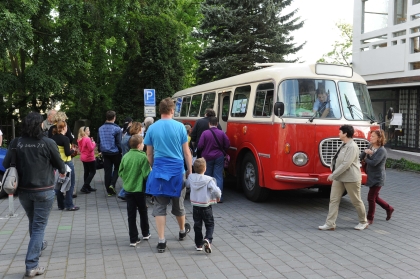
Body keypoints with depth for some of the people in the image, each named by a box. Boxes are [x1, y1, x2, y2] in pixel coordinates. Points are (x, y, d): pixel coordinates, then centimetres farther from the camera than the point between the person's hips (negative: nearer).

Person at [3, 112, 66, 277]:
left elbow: (6, 164, -1)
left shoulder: (16, 143, -6)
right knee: (39, 226, 3)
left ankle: (38, 245, 51)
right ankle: (31, 266, -1)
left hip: (23, 190, 4)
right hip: (44, 190, -4)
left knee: (33, 222, 26)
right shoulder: (48, 143, -13)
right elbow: (59, 164, -4)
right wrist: (62, 172, 19)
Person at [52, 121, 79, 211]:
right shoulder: (65, 139, -17)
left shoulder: (53, 138, 3)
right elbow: (68, 153, -19)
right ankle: (69, 205, 4)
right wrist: (73, 150, 0)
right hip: (67, 163, -7)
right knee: (70, 184, 4)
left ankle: (61, 205, 21)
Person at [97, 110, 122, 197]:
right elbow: (118, 142, -14)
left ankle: (109, 191, 11)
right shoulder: (116, 128, -14)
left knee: (107, 171, 8)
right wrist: (121, 151, -4)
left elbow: (98, 142, 9)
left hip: (105, 153, 4)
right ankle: (112, 184, -4)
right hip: (115, 153, -4)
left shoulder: (100, 128, 3)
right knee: (117, 168, 15)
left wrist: (100, 151, 18)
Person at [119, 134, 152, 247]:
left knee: (131, 215, 6)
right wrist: (151, 171, 2)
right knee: (143, 212, 17)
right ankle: (145, 233, 32)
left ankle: (133, 239, 7)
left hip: (128, 189, 3)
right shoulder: (143, 157, -15)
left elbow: (120, 173, 4)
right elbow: (146, 174, -17)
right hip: (139, 189, -3)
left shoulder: (125, 156, -1)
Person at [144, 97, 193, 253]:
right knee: (178, 203, 17)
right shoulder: (180, 127, -4)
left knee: (159, 206, 5)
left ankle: (161, 241, 2)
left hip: (159, 170, 0)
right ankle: (183, 231, 40)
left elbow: (149, 154, 7)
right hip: (177, 170, 0)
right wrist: (190, 170, 8)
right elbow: (186, 152, 0)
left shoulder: (152, 128, 0)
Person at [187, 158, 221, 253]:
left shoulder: (191, 177, -3)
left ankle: (198, 244, 19)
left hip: (195, 206, 4)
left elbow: (187, 184, 17)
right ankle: (208, 239, -14)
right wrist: (218, 197, -1)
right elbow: (216, 191, -22)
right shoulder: (209, 180, -16)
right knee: (210, 224, 9)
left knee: (197, 225, 14)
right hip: (206, 207, -4)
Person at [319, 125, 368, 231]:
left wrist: (333, 175, -22)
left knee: (356, 201, 7)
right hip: (339, 178, 9)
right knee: (334, 200, 2)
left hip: (351, 178, -9)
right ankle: (330, 224, 4)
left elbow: (346, 164, -25)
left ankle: (363, 222, 26)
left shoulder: (352, 147, -19)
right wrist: (334, 175, 9)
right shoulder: (344, 145, 11)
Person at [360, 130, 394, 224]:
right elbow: (361, 157, 2)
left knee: (371, 198, -3)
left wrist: (366, 159, -10)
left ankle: (370, 218, 10)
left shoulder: (382, 150, -17)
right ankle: (389, 209, 39)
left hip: (378, 178, -8)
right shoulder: (370, 147, 7)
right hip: (371, 176, 8)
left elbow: (374, 163, -27)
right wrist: (365, 151, -18)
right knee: (375, 197, 18)